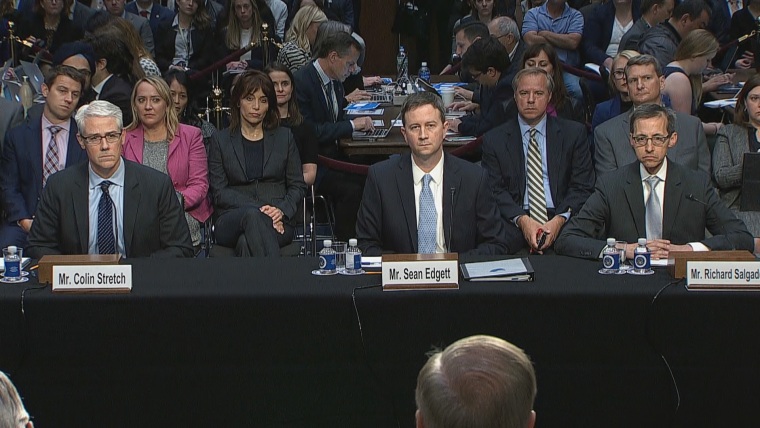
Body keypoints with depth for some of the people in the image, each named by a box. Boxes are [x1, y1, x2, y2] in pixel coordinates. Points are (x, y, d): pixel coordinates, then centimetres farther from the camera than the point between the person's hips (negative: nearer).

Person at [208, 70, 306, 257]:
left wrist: (282, 210, -9)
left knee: (247, 243, -35)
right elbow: (219, 192, 2)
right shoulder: (221, 141, 13)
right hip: (231, 220, 0)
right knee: (252, 215, -38)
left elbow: (298, 186, 14)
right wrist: (258, 209, -14)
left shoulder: (284, 137, 18)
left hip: (279, 221, 1)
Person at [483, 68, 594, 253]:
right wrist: (522, 220, -16)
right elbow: (495, 191, 3)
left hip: (563, 224, 1)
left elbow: (582, 187, 5)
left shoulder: (574, 133, 12)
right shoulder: (494, 140, 11)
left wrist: (560, 219, -13)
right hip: (513, 224, 0)